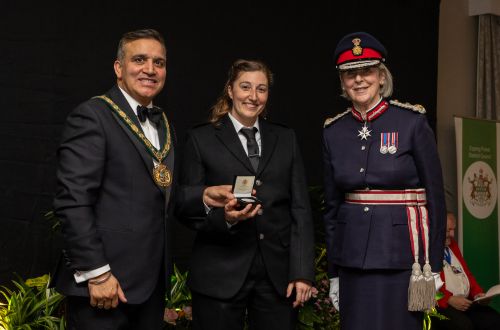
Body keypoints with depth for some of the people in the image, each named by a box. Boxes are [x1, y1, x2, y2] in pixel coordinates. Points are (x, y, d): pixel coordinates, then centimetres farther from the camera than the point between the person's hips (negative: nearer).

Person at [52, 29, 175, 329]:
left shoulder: (163, 123, 14)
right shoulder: (92, 115, -10)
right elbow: (73, 201, -16)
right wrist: (96, 273, -19)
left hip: (152, 280, 8)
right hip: (105, 281, -7)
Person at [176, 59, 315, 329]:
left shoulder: (286, 139, 12)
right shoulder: (201, 139, 4)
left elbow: (300, 208, 7)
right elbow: (185, 206, 1)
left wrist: (302, 271, -1)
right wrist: (224, 217, -19)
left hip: (278, 274, 2)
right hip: (220, 274, -2)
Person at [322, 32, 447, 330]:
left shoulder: (413, 122, -6)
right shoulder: (334, 131, 5)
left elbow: (435, 197, -4)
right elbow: (332, 206, 10)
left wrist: (432, 267, -6)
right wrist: (334, 272, 10)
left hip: (402, 256, -3)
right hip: (353, 257, 4)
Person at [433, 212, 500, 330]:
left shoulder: (452, 244, 22)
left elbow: (466, 272, 25)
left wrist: (477, 294, 8)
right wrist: (449, 300, -22)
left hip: (466, 301, 8)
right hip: (440, 304, -8)